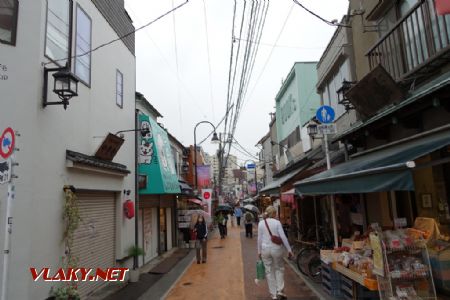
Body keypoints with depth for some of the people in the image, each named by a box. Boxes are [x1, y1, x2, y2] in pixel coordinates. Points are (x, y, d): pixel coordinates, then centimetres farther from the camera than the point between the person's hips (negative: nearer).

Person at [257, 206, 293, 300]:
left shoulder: (261, 223, -1)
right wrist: (289, 250, -2)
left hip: (265, 249, 2)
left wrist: (259, 251, 11)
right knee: (279, 269, 18)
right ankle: (280, 291, 10)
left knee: (269, 271, 12)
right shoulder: (277, 222, -8)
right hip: (276, 249, -2)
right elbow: (283, 237, -9)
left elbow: (259, 238, 2)